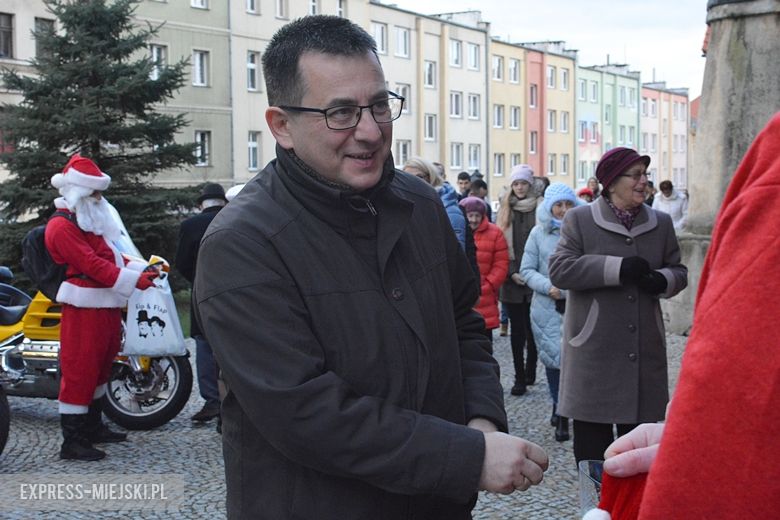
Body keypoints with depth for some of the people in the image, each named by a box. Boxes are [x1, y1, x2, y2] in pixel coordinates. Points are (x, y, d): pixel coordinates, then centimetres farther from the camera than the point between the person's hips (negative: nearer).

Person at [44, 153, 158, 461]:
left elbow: (110, 256, 21)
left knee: (100, 367, 18)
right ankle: (72, 441, -4)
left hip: (107, 307, 11)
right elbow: (91, 264, -22)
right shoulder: (62, 226, -14)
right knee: (79, 370, -8)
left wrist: (142, 269, 6)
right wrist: (134, 281, -24)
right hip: (84, 310, -11)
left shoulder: (90, 222, 20)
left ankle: (93, 427, 30)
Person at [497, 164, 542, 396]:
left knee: (532, 328, 1)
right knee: (517, 329, 3)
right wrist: (512, 273, -5)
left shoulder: (540, 208, 2)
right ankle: (520, 378, 6)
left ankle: (530, 371, 17)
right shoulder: (506, 209, 10)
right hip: (512, 279, 2)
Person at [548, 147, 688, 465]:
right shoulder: (580, 219, -1)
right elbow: (559, 269, -10)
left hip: (645, 352, 3)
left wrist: (664, 280, -6)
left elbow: (679, 270, 19)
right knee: (591, 446, 4)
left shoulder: (661, 223, 10)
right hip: (594, 353, -3)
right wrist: (617, 268, -18)